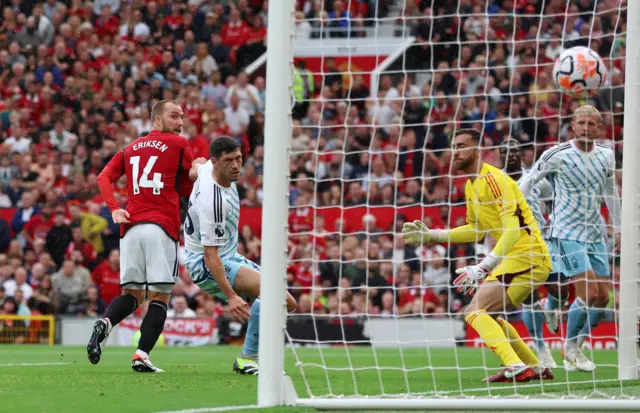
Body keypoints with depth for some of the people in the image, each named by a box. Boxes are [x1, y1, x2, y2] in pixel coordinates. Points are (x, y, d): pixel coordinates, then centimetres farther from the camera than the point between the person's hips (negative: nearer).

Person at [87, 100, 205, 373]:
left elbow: (103, 177, 9)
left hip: (131, 227, 5)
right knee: (160, 296, -1)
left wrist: (114, 209, 3)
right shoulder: (178, 145, 6)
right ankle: (142, 356, -13)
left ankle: (104, 324, -19)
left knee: (131, 294, 11)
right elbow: (186, 189, 10)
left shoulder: (130, 149, 20)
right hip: (162, 228, -5)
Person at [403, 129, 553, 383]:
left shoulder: (494, 179, -17)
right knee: (488, 315, 20)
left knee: (476, 311, -16)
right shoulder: (470, 186, 15)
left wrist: (483, 267, -32)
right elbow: (477, 230, 27)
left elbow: (513, 228, -25)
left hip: (527, 255, -10)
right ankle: (536, 369, 24)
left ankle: (516, 367, -26)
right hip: (513, 258, 10)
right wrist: (432, 236, 19)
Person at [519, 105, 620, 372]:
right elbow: (528, 182, 0)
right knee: (589, 294, -16)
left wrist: (618, 227, 23)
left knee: (603, 298, 2)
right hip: (567, 232, -6)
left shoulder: (606, 155, 6)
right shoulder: (557, 155, -10)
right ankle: (570, 349, 4)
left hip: (595, 234, 6)